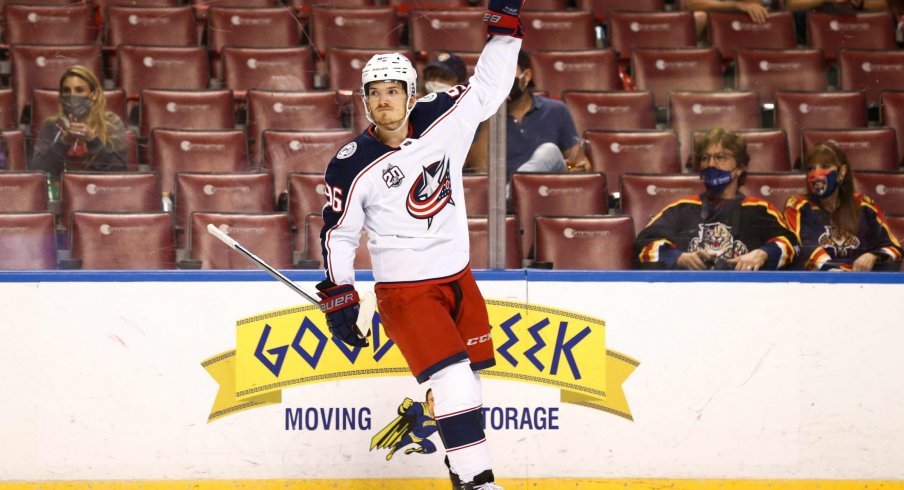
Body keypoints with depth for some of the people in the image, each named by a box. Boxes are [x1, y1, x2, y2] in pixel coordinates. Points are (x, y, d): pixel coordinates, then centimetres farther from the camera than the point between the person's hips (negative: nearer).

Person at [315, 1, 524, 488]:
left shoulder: (441, 120, -4)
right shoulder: (353, 166, -12)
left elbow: (488, 87, 6)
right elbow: (338, 233, -4)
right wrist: (338, 297, -5)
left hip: (457, 277, 5)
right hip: (403, 288, -5)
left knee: (469, 374, 11)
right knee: (454, 379, -17)